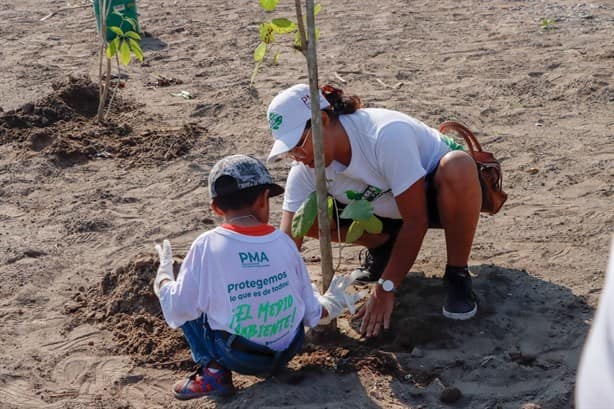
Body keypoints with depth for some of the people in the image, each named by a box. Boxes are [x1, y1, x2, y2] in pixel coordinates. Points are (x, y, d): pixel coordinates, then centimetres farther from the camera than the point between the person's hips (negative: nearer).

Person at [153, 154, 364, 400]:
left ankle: (213, 370, -2)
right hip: (288, 352, 4)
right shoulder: (284, 243, -5)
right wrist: (331, 304, 25)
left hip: (237, 359, -4)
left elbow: (179, 308, -8)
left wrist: (163, 276, 12)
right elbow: (312, 313, 2)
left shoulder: (206, 247, -14)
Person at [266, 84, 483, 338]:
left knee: (457, 167, -41)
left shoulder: (386, 134, -36)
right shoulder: (304, 171, -18)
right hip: (389, 212, 5)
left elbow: (416, 220, -32)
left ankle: (457, 277, -20)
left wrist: (385, 289, -31)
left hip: (440, 195, -4)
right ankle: (383, 247, 8)